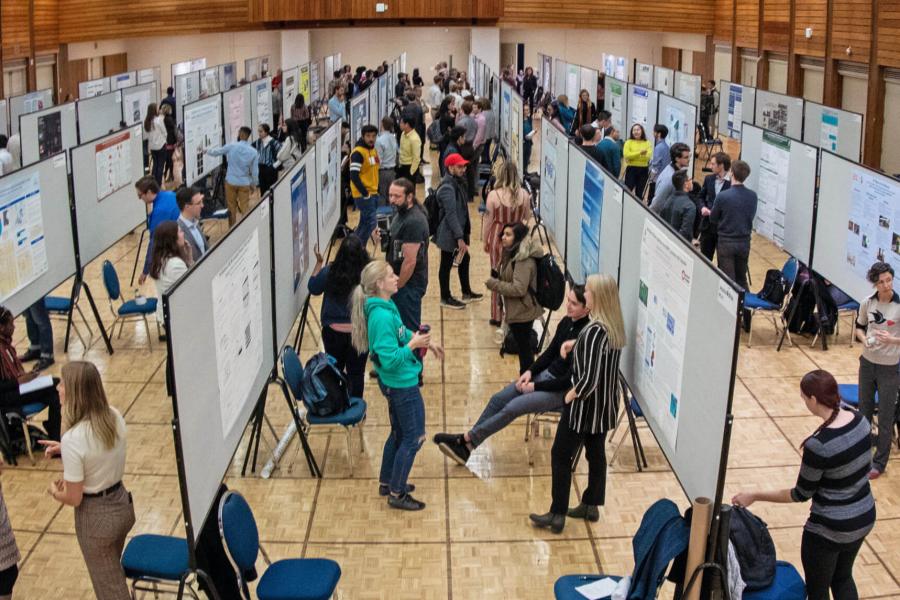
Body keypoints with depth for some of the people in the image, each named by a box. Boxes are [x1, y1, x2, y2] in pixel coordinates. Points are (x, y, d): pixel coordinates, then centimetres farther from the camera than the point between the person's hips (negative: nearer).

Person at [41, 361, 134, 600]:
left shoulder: (73, 439, -28)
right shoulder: (115, 416, -9)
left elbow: (74, 498, -20)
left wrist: (53, 491, 0)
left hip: (96, 516, -7)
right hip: (122, 503, 7)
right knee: (113, 574, 30)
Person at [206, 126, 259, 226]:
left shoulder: (231, 146, -10)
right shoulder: (253, 152, -6)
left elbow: (217, 152, 5)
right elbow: (255, 171, -2)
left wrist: (207, 151, 25)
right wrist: (253, 184, 12)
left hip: (231, 181, 0)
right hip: (244, 183, 0)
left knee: (231, 207, 13)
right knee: (245, 208, 6)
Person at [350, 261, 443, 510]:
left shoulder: (386, 306, 0)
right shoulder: (382, 316, -29)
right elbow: (390, 359, -29)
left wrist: (427, 341, 13)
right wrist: (412, 345, -24)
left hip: (395, 383, 10)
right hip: (402, 384, -10)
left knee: (399, 433, 24)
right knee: (414, 437, 4)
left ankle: (387, 482, 39)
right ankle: (397, 494, 16)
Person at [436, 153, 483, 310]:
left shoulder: (458, 182, 9)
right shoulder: (447, 188, -23)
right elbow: (451, 214, -27)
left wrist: (465, 233, 17)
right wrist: (459, 238, -27)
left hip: (460, 231, 10)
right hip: (449, 235, -10)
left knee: (464, 261, 20)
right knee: (446, 265, 4)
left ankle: (467, 293, 35)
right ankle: (445, 298, 16)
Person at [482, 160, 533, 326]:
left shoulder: (494, 195, -13)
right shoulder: (524, 194, -6)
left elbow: (488, 220, -5)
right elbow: (527, 218, 6)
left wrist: (485, 241, 7)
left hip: (498, 238, -2)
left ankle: (498, 316, 14)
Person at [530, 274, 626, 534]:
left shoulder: (594, 331, -27)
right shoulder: (615, 326, -1)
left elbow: (589, 377, -28)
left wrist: (572, 394, -12)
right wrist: (576, 344, 5)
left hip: (585, 405, -8)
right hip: (605, 404, 8)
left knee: (561, 456, 4)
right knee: (596, 453, 19)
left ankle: (557, 515, 11)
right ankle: (591, 505, 31)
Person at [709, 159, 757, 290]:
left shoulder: (723, 196, -18)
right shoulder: (752, 196, -6)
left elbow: (713, 219, -5)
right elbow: (751, 216, 8)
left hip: (726, 242, -4)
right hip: (744, 242, 4)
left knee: (728, 280, 3)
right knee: (741, 279, 18)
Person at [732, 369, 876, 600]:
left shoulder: (818, 445, -30)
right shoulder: (860, 419, -9)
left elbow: (801, 494, -16)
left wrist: (754, 496, -6)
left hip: (830, 529, -7)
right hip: (864, 517, 7)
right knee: (843, 578, 30)